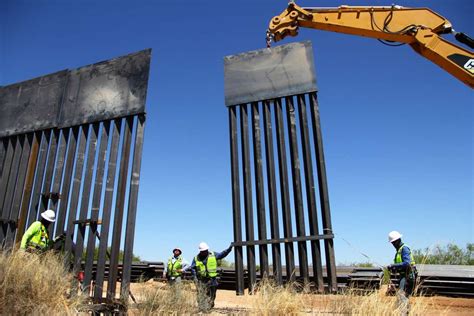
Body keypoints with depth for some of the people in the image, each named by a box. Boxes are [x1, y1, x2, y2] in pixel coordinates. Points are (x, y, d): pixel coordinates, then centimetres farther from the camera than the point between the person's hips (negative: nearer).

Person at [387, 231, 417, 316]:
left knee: (400, 295, -18)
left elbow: (407, 263, -24)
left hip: (407, 276, -11)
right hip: (404, 276, 11)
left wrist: (393, 266, -20)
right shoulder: (399, 250, 18)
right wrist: (393, 269, 7)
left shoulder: (404, 248, -12)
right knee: (405, 297, 15)